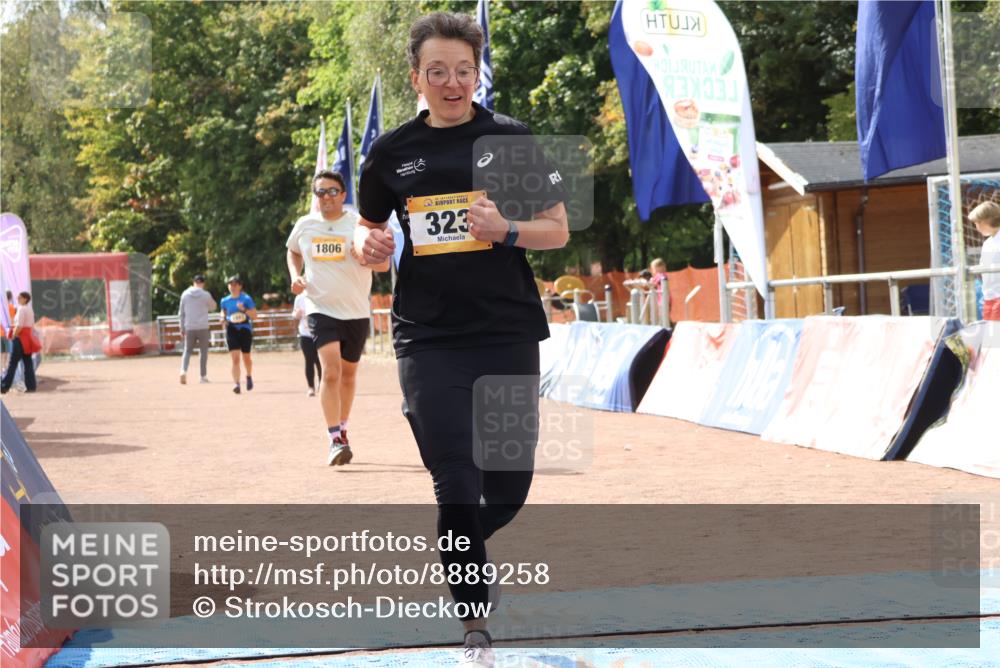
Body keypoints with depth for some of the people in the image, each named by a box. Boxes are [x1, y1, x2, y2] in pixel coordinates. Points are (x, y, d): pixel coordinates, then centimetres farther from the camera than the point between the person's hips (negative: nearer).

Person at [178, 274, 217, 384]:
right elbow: (213, 307, 13)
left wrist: (182, 328, 13)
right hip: (203, 327, -2)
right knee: (203, 351, 8)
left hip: (189, 328, 2)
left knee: (187, 350, 8)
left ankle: (183, 370, -16)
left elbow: (181, 313, 7)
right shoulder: (206, 295, -4)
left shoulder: (185, 294, 4)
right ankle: (203, 376, 7)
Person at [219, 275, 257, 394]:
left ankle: (249, 376, 41)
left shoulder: (246, 299, -4)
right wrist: (223, 318, 1)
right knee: (235, 358, -11)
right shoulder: (225, 301, 6)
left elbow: (254, 315, -6)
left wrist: (244, 309, -22)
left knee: (246, 357, 12)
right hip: (232, 330, 1)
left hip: (245, 329, -1)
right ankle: (236, 384, -16)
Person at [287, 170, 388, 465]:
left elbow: (385, 265, -5)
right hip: (321, 308, -1)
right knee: (331, 369, -19)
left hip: (356, 310, 1)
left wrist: (367, 257, -26)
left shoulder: (359, 224, -4)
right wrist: (295, 275, 5)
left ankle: (342, 431, 34)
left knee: (348, 373, 14)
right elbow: (292, 252, 24)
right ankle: (335, 440, -21)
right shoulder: (304, 225, 3)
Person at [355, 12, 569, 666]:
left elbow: (558, 230, 4)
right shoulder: (392, 151, 6)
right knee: (456, 483, -7)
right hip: (428, 338, 0)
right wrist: (368, 243, -6)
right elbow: (369, 225, 18)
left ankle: (465, 553, 42)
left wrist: (506, 229, -16)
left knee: (510, 483, 7)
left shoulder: (512, 139, 1)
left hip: (509, 334, 0)